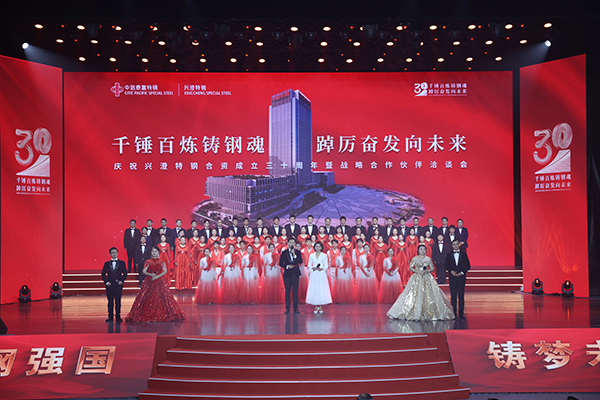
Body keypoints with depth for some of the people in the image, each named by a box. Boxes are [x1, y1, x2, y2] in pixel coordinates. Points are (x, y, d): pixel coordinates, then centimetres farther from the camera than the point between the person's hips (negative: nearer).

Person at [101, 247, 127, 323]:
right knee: (110, 302, 4)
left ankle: (118, 317, 8)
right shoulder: (107, 263, 7)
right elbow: (103, 274, 7)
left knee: (118, 301, 2)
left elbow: (125, 273, 4)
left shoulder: (122, 263, 5)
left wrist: (121, 281, -8)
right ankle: (110, 317, 10)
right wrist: (106, 282, -5)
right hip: (109, 285, 1)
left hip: (118, 285, -1)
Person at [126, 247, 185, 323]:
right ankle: (148, 316, -2)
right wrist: (151, 274, -16)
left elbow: (165, 271, -4)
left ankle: (161, 315, -1)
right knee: (148, 298, -6)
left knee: (161, 298, -7)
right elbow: (144, 271, 1)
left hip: (159, 282, -1)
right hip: (149, 282, 1)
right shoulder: (148, 262, 10)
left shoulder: (161, 262, 7)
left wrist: (157, 276, -16)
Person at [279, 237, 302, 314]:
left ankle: (295, 308, 5)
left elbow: (300, 261, -7)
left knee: (295, 291, 0)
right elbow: (280, 263, 4)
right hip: (287, 274, 0)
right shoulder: (284, 252, 5)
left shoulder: (297, 252, 7)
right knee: (287, 292, 2)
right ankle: (287, 308, 8)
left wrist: (294, 254, -15)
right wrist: (287, 266, -11)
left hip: (295, 274, 0)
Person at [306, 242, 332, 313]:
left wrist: (322, 268, -15)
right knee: (314, 289, -2)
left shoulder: (324, 255, 5)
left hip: (322, 275, -1)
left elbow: (326, 265, 3)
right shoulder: (311, 255, 9)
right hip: (314, 275, 1)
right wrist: (313, 268, -11)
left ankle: (321, 307, 2)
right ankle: (316, 307, 5)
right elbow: (309, 265, 8)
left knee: (322, 289, -5)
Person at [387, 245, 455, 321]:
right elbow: (411, 268, 0)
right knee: (416, 295, -7)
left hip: (427, 279, 2)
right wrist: (418, 272, -13)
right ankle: (415, 314, -2)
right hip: (417, 278, -2)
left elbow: (432, 268, 9)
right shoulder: (415, 259, 2)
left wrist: (427, 271, -10)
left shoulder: (428, 259, 8)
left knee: (429, 295, -4)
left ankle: (429, 314, 2)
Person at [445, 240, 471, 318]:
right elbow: (446, 265, 5)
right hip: (452, 278, 0)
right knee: (453, 296, 0)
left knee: (461, 296, -1)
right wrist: (451, 271, -12)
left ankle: (461, 313, 5)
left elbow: (468, 266, 4)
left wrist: (462, 273, -9)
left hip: (461, 277, 0)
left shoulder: (464, 254, 7)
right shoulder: (449, 255, 9)